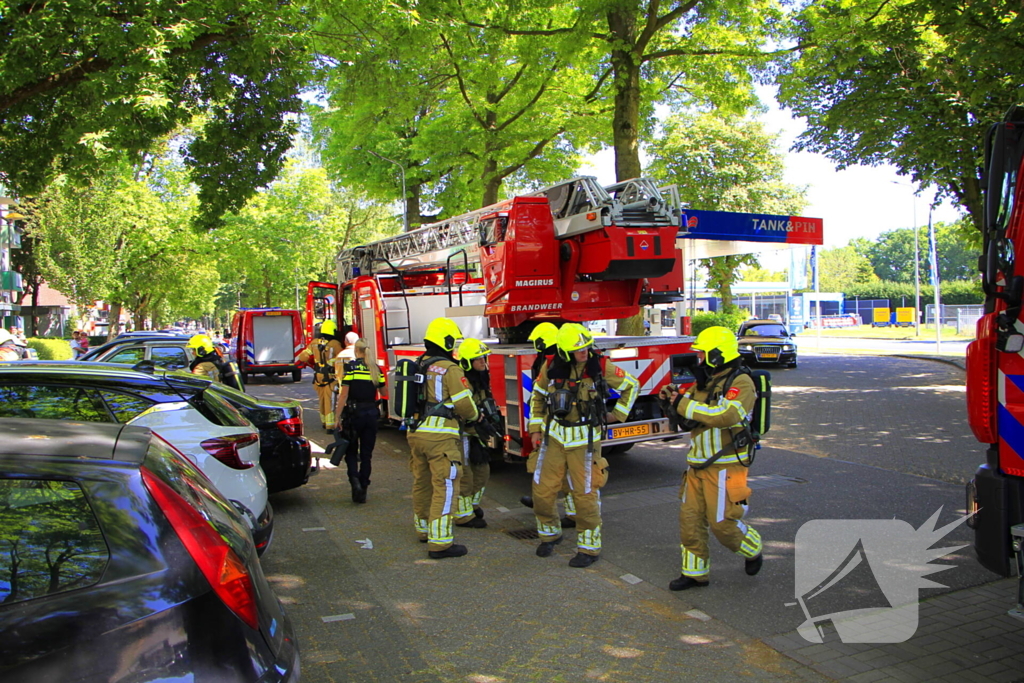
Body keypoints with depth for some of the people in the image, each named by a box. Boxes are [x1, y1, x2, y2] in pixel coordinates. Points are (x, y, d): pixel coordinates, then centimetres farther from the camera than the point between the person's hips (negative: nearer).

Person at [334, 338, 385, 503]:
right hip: (372, 414, 3)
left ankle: (355, 480, -13)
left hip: (354, 413, -3)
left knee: (351, 452, 11)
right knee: (366, 454, 11)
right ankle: (363, 490, 13)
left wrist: (337, 417, -8)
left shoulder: (350, 366, -7)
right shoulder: (375, 369, 5)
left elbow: (344, 394, -11)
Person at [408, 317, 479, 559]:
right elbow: (464, 404, -13)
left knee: (422, 482, 20)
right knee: (444, 486, -3)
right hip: (440, 437, -8)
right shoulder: (450, 369, -13)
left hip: (416, 433, 8)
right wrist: (474, 416, 7)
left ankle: (424, 529, 37)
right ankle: (440, 542, -3)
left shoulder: (417, 366, 11)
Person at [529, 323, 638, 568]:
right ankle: (549, 533, 30)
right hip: (554, 437, 3)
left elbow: (631, 385, 5)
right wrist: (535, 428, 8)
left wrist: (618, 413, 3)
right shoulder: (551, 369, -4)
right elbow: (537, 397, 12)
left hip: (585, 440, -2)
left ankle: (589, 547, 16)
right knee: (542, 490, 5)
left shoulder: (600, 366, -10)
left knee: (585, 494, 0)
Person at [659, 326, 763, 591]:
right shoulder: (703, 382, 13)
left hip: (725, 466, -8)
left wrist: (684, 404, -25)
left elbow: (726, 415, -30)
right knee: (690, 519, 7)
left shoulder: (740, 383, -13)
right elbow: (690, 417, 22)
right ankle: (695, 572, 20)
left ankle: (752, 550, 29)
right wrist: (674, 398, 0)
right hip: (698, 465, 8)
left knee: (722, 522, -1)